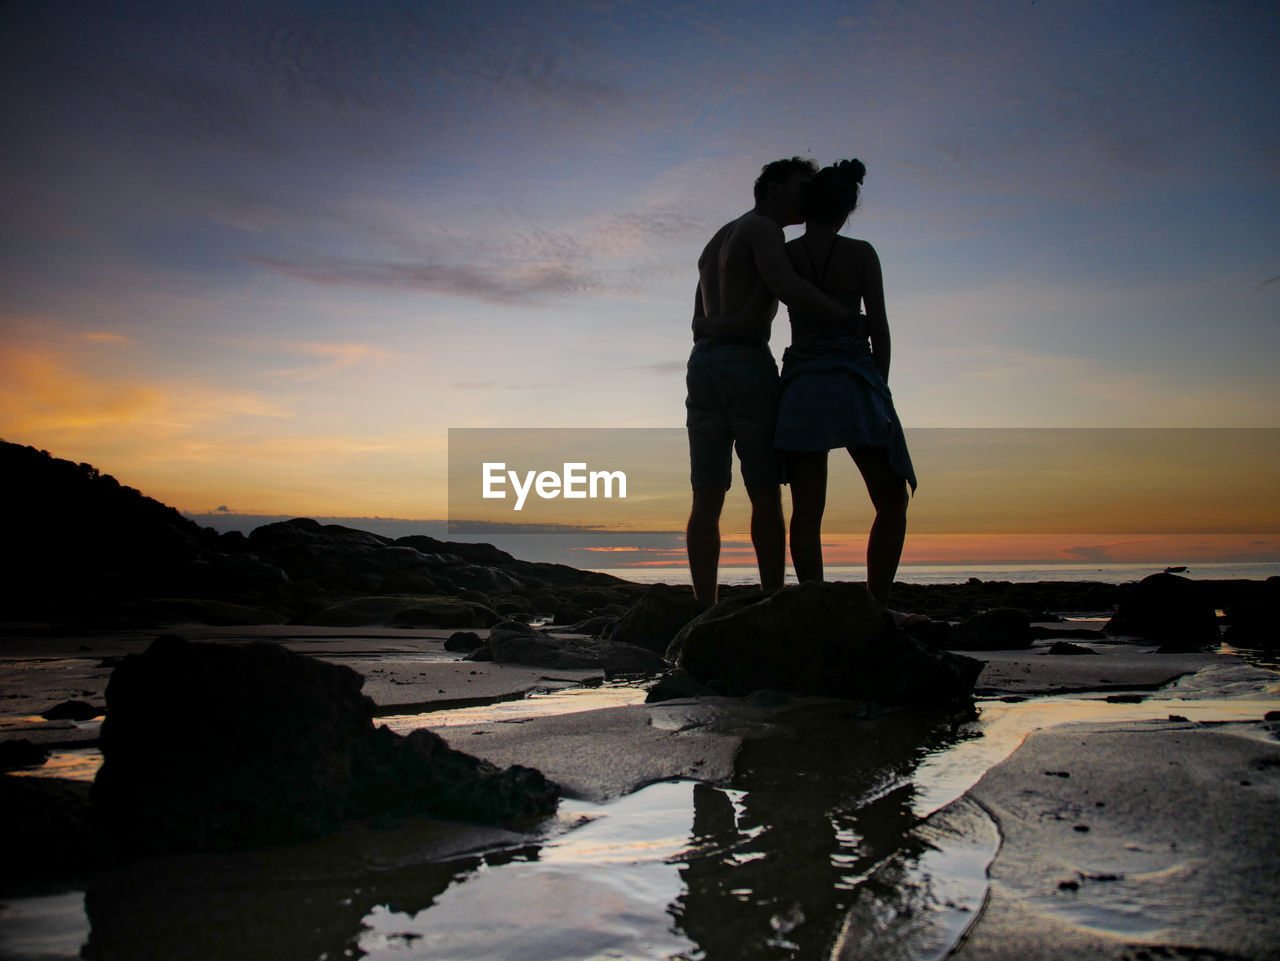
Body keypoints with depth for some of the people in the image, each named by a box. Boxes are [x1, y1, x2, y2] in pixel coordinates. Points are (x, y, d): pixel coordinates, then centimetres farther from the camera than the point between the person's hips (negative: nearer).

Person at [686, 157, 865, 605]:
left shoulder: (716, 241, 27)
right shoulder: (763, 229, 0)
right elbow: (786, 287, -21)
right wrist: (855, 320, -13)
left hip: (702, 366, 7)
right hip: (748, 365, -7)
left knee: (706, 500, 1)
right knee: (766, 496, -3)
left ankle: (706, 612, -1)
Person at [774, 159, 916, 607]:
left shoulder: (780, 255, 5)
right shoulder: (861, 253, 1)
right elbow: (879, 329, 0)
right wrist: (879, 391, 8)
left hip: (801, 386, 2)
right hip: (854, 382, -2)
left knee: (807, 512, 2)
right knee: (892, 502, 7)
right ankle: (875, 608, -1)